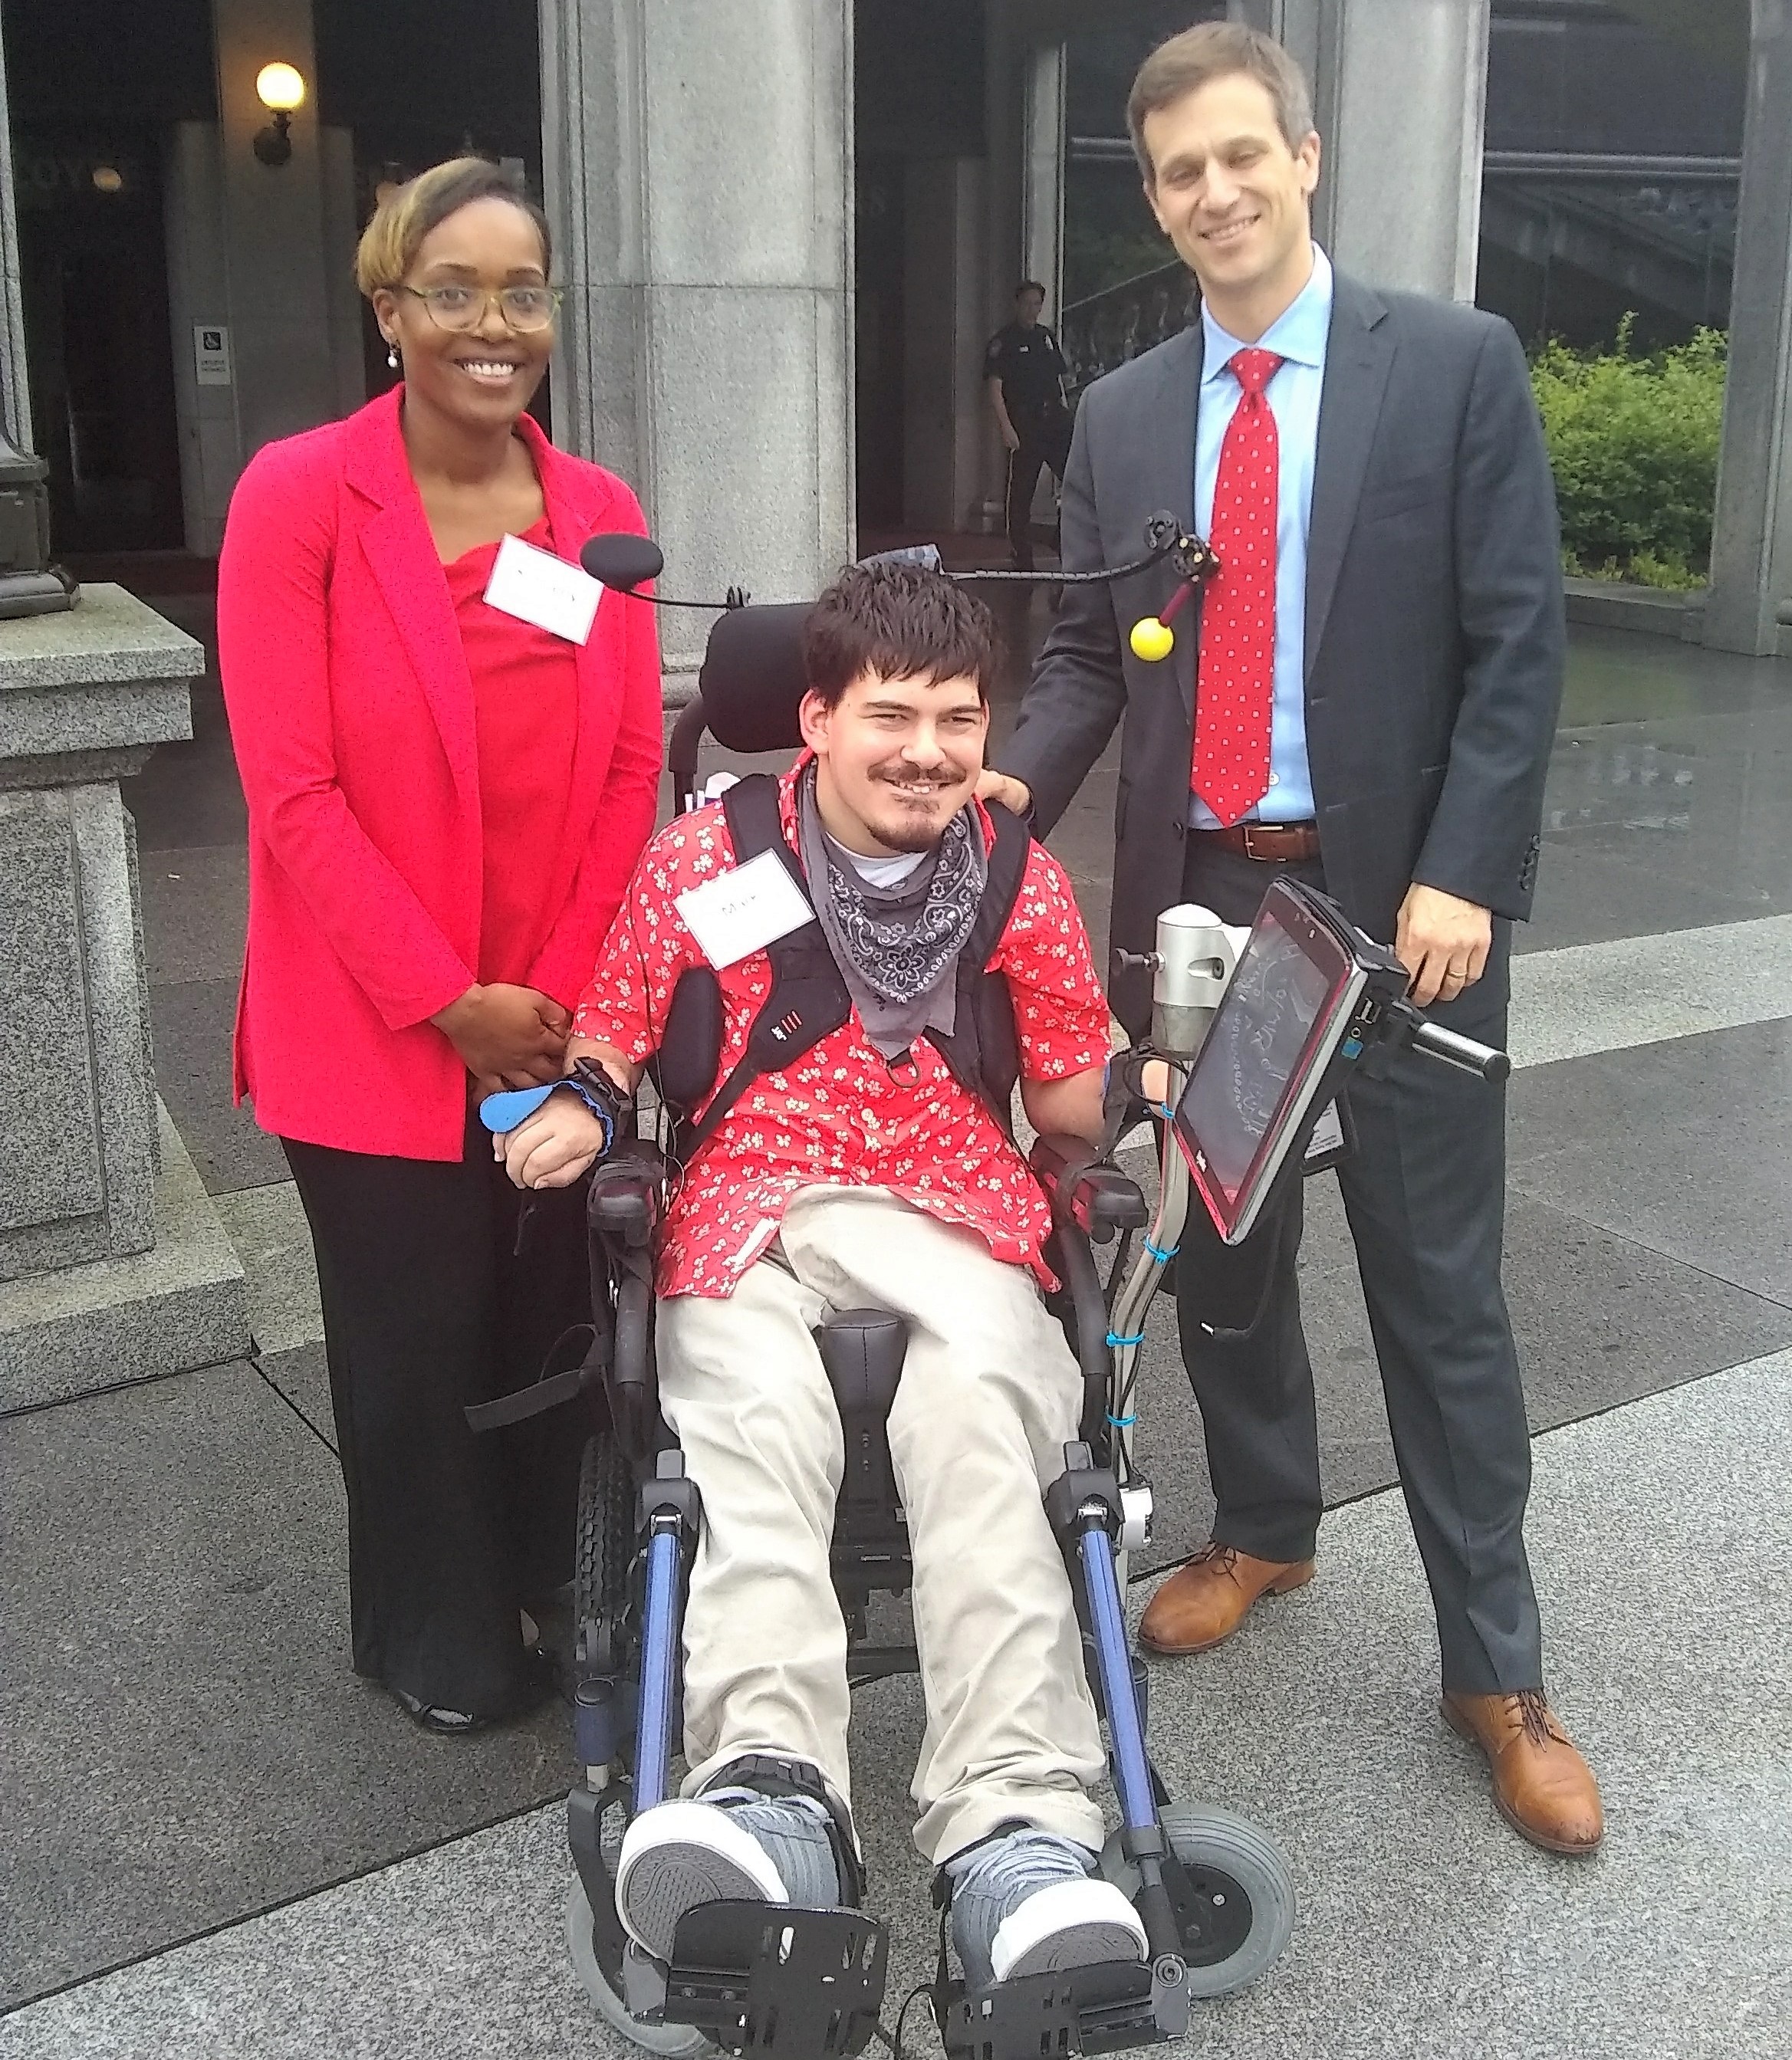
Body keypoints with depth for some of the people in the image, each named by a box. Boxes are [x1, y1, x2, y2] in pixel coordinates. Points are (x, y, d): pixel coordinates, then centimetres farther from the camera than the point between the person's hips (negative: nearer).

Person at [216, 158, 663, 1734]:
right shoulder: (299, 497, -9)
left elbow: (632, 772, 4)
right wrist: (448, 1002, -14)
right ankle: (439, 1641, 34)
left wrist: (569, 996, -5)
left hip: (569, 1025, 4)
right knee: (415, 1347, 11)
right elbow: (293, 791, -13)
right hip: (375, 1032, -3)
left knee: (552, 1323, 12)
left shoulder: (602, 513, 5)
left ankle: (549, 1586, 37)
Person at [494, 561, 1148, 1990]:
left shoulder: (1026, 883, 12)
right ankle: (772, 1788, -48)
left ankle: (1018, 1825, -41)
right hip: (747, 1216, 0)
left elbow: (1069, 1096, 16)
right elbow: (611, 1034, 14)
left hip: (954, 1214, 0)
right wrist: (581, 1108, -8)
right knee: (762, 1423, -33)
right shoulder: (703, 861, 6)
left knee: (981, 1402, -33)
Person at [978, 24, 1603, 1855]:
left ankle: (1494, 1670, 16)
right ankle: (1262, 1530, 40)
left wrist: (1460, 878, -16)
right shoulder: (1120, 414, 9)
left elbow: (1518, 642, -7)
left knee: (1437, 1287, 2)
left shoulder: (1456, 364, -3)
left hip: (1396, 902, -4)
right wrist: (1017, 782, -10)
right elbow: (1085, 653, 10)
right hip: (1191, 896, 4)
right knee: (1215, 1253, 16)